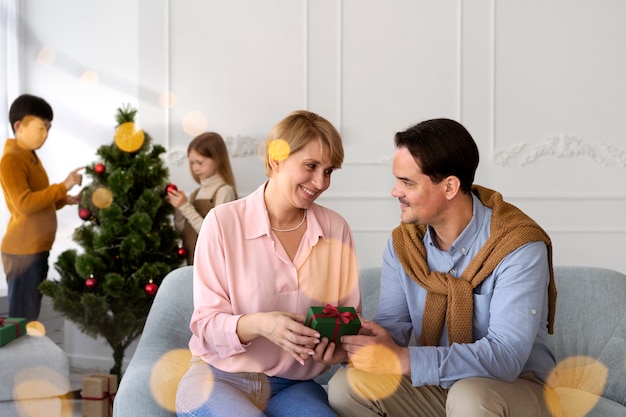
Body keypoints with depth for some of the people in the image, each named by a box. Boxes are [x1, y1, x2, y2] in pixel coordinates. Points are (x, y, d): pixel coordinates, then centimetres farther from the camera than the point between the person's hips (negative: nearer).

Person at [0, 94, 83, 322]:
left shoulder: (32, 157, 16)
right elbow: (25, 205, -23)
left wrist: (65, 200, 8)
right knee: (22, 318, -7)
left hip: (37, 249, 9)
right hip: (22, 251, -9)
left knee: (31, 317, 12)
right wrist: (63, 186, -21)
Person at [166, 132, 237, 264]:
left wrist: (186, 208, -18)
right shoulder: (196, 193, 12)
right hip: (192, 263, 7)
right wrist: (177, 209, -1)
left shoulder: (224, 191, -8)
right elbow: (185, 232, 13)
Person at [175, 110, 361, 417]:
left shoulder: (336, 228, 1)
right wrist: (260, 324, -28)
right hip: (218, 377, -2)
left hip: (293, 387, 2)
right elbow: (206, 324, -9)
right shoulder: (223, 222, -9)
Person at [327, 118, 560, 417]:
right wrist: (380, 340, -29)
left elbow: (506, 355, -29)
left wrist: (402, 360, -35)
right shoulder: (402, 243, -2)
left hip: (516, 386, -5)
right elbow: (392, 322, -3)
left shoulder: (518, 247, -21)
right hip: (437, 383, 5)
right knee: (346, 385, -16)